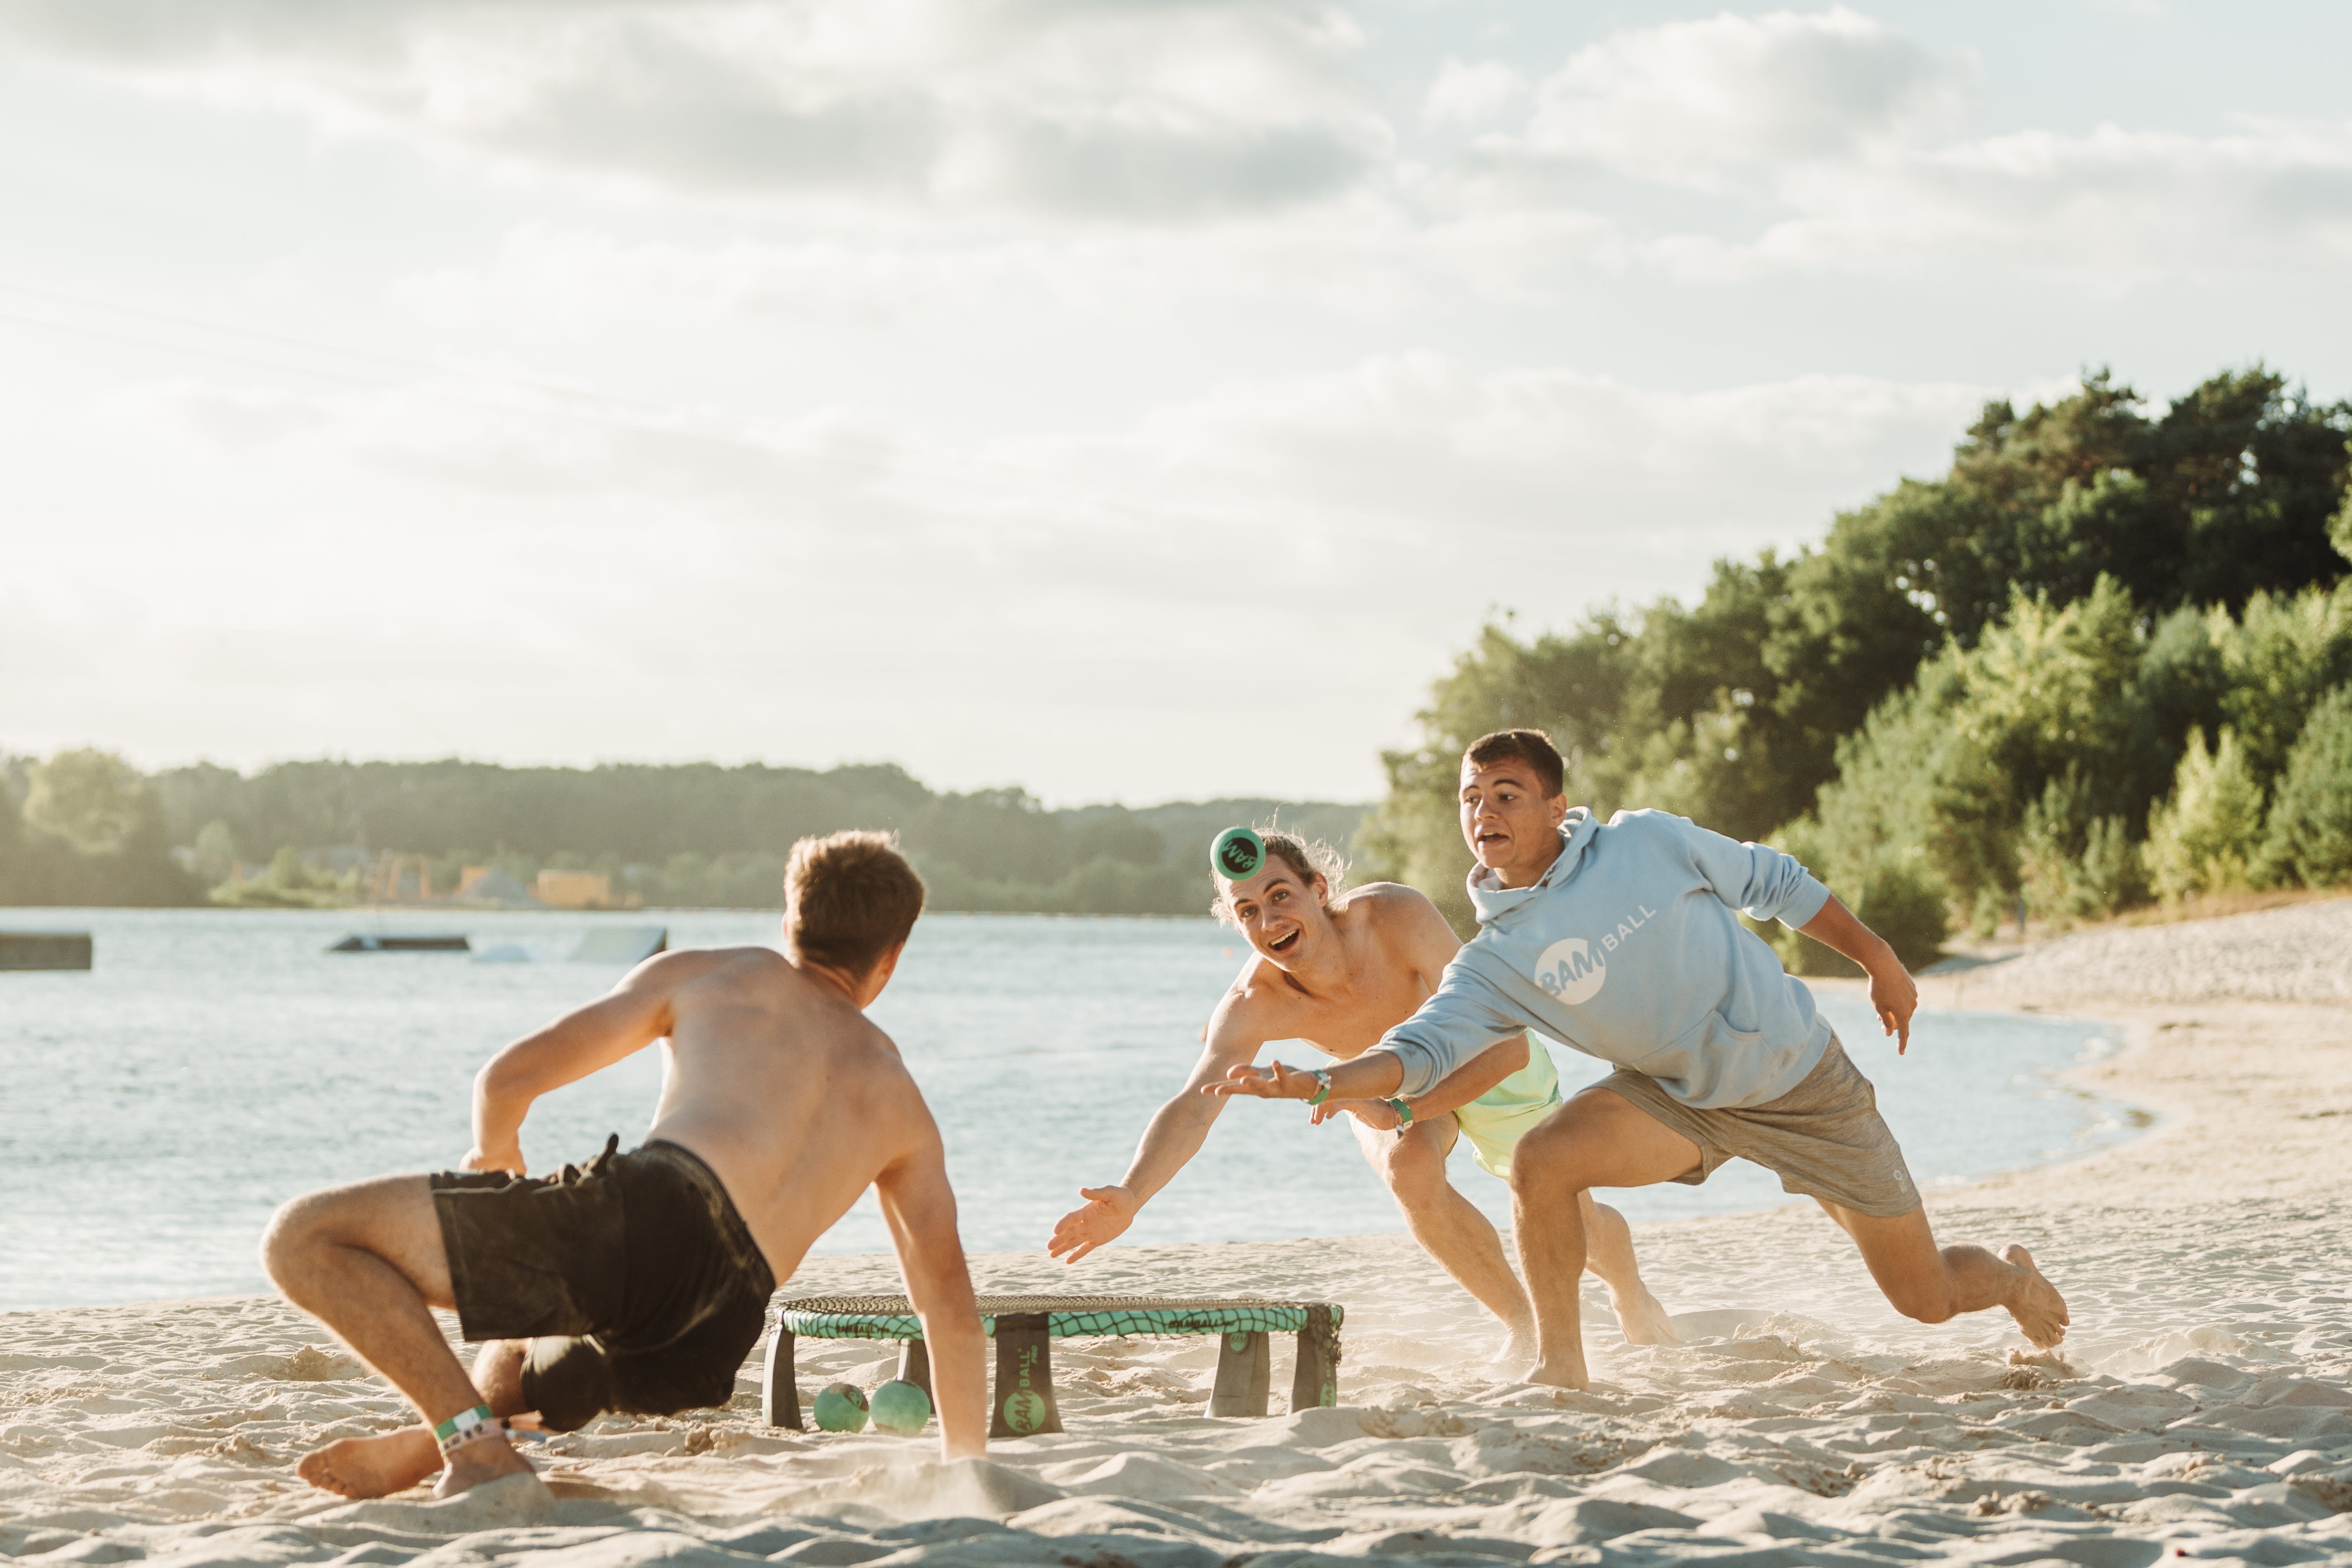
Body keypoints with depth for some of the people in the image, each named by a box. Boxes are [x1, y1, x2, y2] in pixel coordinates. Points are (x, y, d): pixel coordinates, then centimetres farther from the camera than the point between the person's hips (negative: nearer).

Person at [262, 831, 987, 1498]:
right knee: (516, 1360, 41)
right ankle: (425, 1447, 8)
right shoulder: (900, 1100, 30)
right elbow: (950, 1302, 30)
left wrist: (494, 1156, 45)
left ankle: (477, 1450, -14)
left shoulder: (705, 973, 23)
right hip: (711, 1347, 5)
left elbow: (508, 1079, 22)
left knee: (304, 1237, 0)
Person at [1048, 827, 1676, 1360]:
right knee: (1411, 1170, -32)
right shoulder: (1253, 1004, -35)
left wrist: (1402, 1111, -53)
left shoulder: (1398, 916, -42)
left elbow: (1510, 1044, -43)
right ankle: (1523, 1321, -5)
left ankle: (1631, 1296, 49)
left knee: (1573, 1221, 9)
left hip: (1487, 1062, -1)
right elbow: (1193, 1106, -48)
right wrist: (1128, 1198, -65)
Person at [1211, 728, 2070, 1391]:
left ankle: (2012, 1274, 41)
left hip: (1803, 1078, -2)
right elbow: (1422, 1049, -22)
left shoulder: (1646, 843, -15)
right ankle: (1560, 1365, -7)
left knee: (1926, 1299, 4)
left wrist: (1879, 960, 5)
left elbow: (1772, 880, -1)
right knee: (1539, 1163, -26)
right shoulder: (1493, 963, -10)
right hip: (1683, 1098, 2)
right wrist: (1316, 1083, -41)